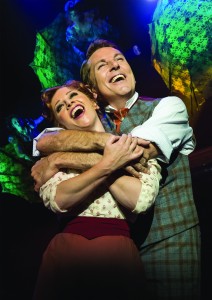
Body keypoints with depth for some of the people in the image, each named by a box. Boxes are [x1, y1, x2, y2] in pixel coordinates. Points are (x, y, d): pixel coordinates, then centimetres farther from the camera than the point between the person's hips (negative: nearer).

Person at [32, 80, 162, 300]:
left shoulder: (135, 146, 5)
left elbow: (141, 200, -13)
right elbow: (56, 201, -9)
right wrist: (106, 165, -15)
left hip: (118, 249, -1)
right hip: (66, 247, 2)